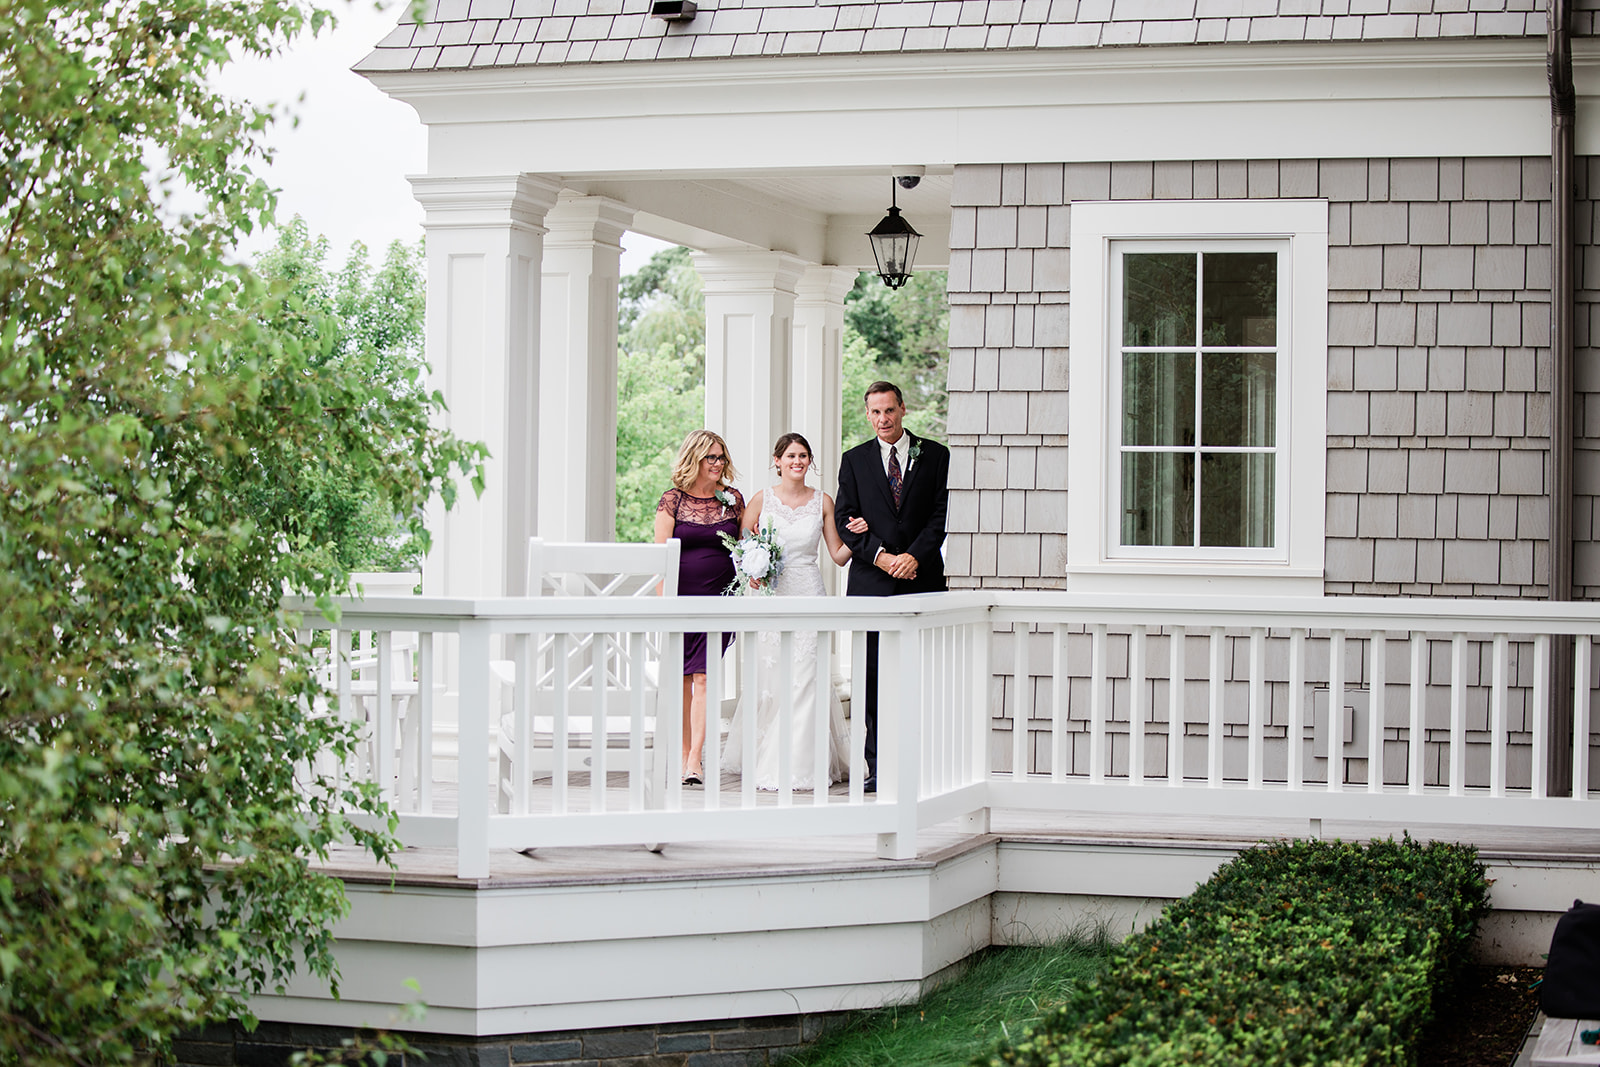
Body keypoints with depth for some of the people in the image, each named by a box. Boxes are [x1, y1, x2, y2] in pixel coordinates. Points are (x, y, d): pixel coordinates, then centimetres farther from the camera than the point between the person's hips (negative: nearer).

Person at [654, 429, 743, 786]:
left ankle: (695, 760, -12)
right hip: (680, 597, -1)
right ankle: (684, 754, 14)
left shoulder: (733, 500, 8)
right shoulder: (673, 500, 1)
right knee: (682, 679, 5)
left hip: (720, 598, 1)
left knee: (704, 677, -9)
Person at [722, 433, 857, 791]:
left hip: (808, 595, 0)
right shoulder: (762, 499, 4)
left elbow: (839, 555, 8)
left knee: (804, 677, -7)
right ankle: (767, 764, 11)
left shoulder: (822, 502, 7)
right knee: (769, 678, -1)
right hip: (770, 596, 0)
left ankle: (802, 764, -1)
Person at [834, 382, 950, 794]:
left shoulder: (936, 456, 7)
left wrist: (914, 556, -12)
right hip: (871, 583, 1)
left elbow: (942, 515, 1)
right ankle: (879, 766, 4)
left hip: (922, 578, -1)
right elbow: (847, 521, 5)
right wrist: (880, 556, -10)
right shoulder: (854, 461, 11)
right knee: (874, 678, 0)